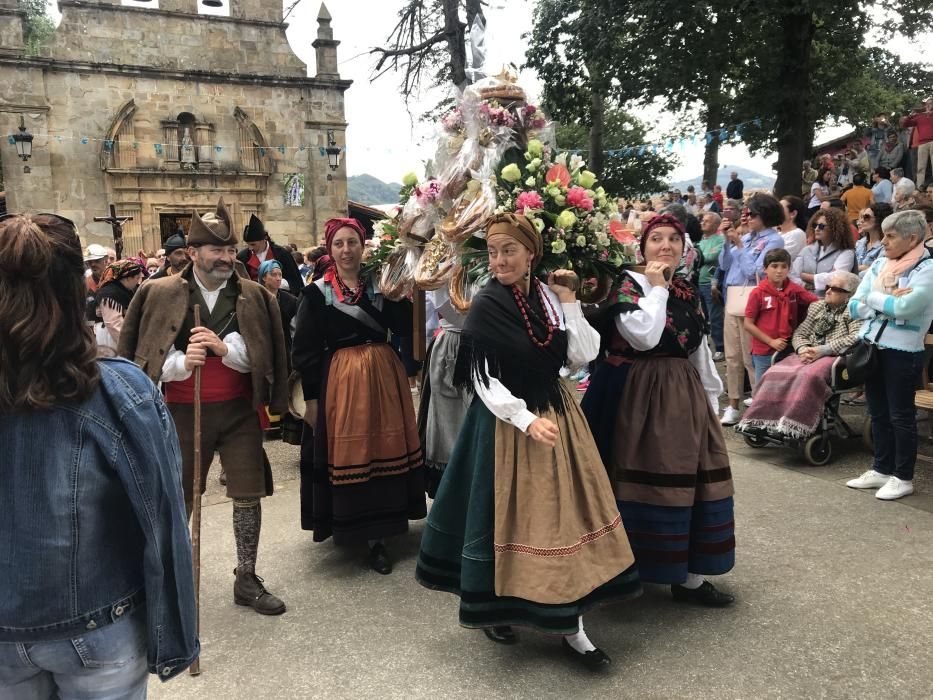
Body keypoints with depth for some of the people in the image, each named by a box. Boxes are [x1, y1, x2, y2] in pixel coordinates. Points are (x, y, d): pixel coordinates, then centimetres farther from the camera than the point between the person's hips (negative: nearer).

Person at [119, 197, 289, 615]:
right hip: (183, 411, -1)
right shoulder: (160, 294, -4)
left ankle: (246, 581, 20)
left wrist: (224, 348, -24)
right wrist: (184, 362, -26)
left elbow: (254, 359, -5)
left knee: (248, 495, 3)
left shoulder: (253, 297, -1)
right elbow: (155, 362, -6)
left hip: (238, 409, 1)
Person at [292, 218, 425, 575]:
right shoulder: (317, 292, -1)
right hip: (339, 381, -3)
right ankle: (348, 526, 19)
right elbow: (305, 350, -3)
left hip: (383, 377, 3)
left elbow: (404, 328, -4)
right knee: (346, 453, 2)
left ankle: (377, 535, 17)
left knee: (381, 450, 6)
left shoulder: (380, 285, 7)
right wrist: (311, 396, -6)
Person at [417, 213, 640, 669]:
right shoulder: (486, 306, -11)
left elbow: (584, 355, -3)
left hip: (557, 416, 5)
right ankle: (494, 608, 29)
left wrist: (569, 303, -9)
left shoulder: (548, 297, 2)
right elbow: (482, 379, -13)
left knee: (565, 515, 7)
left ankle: (570, 625, 18)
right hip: (508, 422, -4)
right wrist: (526, 419, -21)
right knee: (510, 518, 6)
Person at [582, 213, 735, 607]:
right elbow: (643, 337, -24)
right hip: (638, 397, -7)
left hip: (685, 397, 7)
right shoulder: (628, 284, -7)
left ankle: (689, 576, 21)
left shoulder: (688, 292, 13)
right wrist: (657, 287, -14)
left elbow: (700, 352, 18)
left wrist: (712, 400, 17)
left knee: (690, 482, 8)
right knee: (644, 481, -2)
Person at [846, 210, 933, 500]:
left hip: (902, 353, -6)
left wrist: (873, 297, -9)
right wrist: (888, 302, -12)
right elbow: (854, 307, 2)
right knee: (878, 414, 15)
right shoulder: (879, 265, 7)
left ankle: (903, 478, 17)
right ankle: (881, 470, 28)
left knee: (901, 416, 4)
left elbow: (904, 307, -25)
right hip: (871, 348, 6)